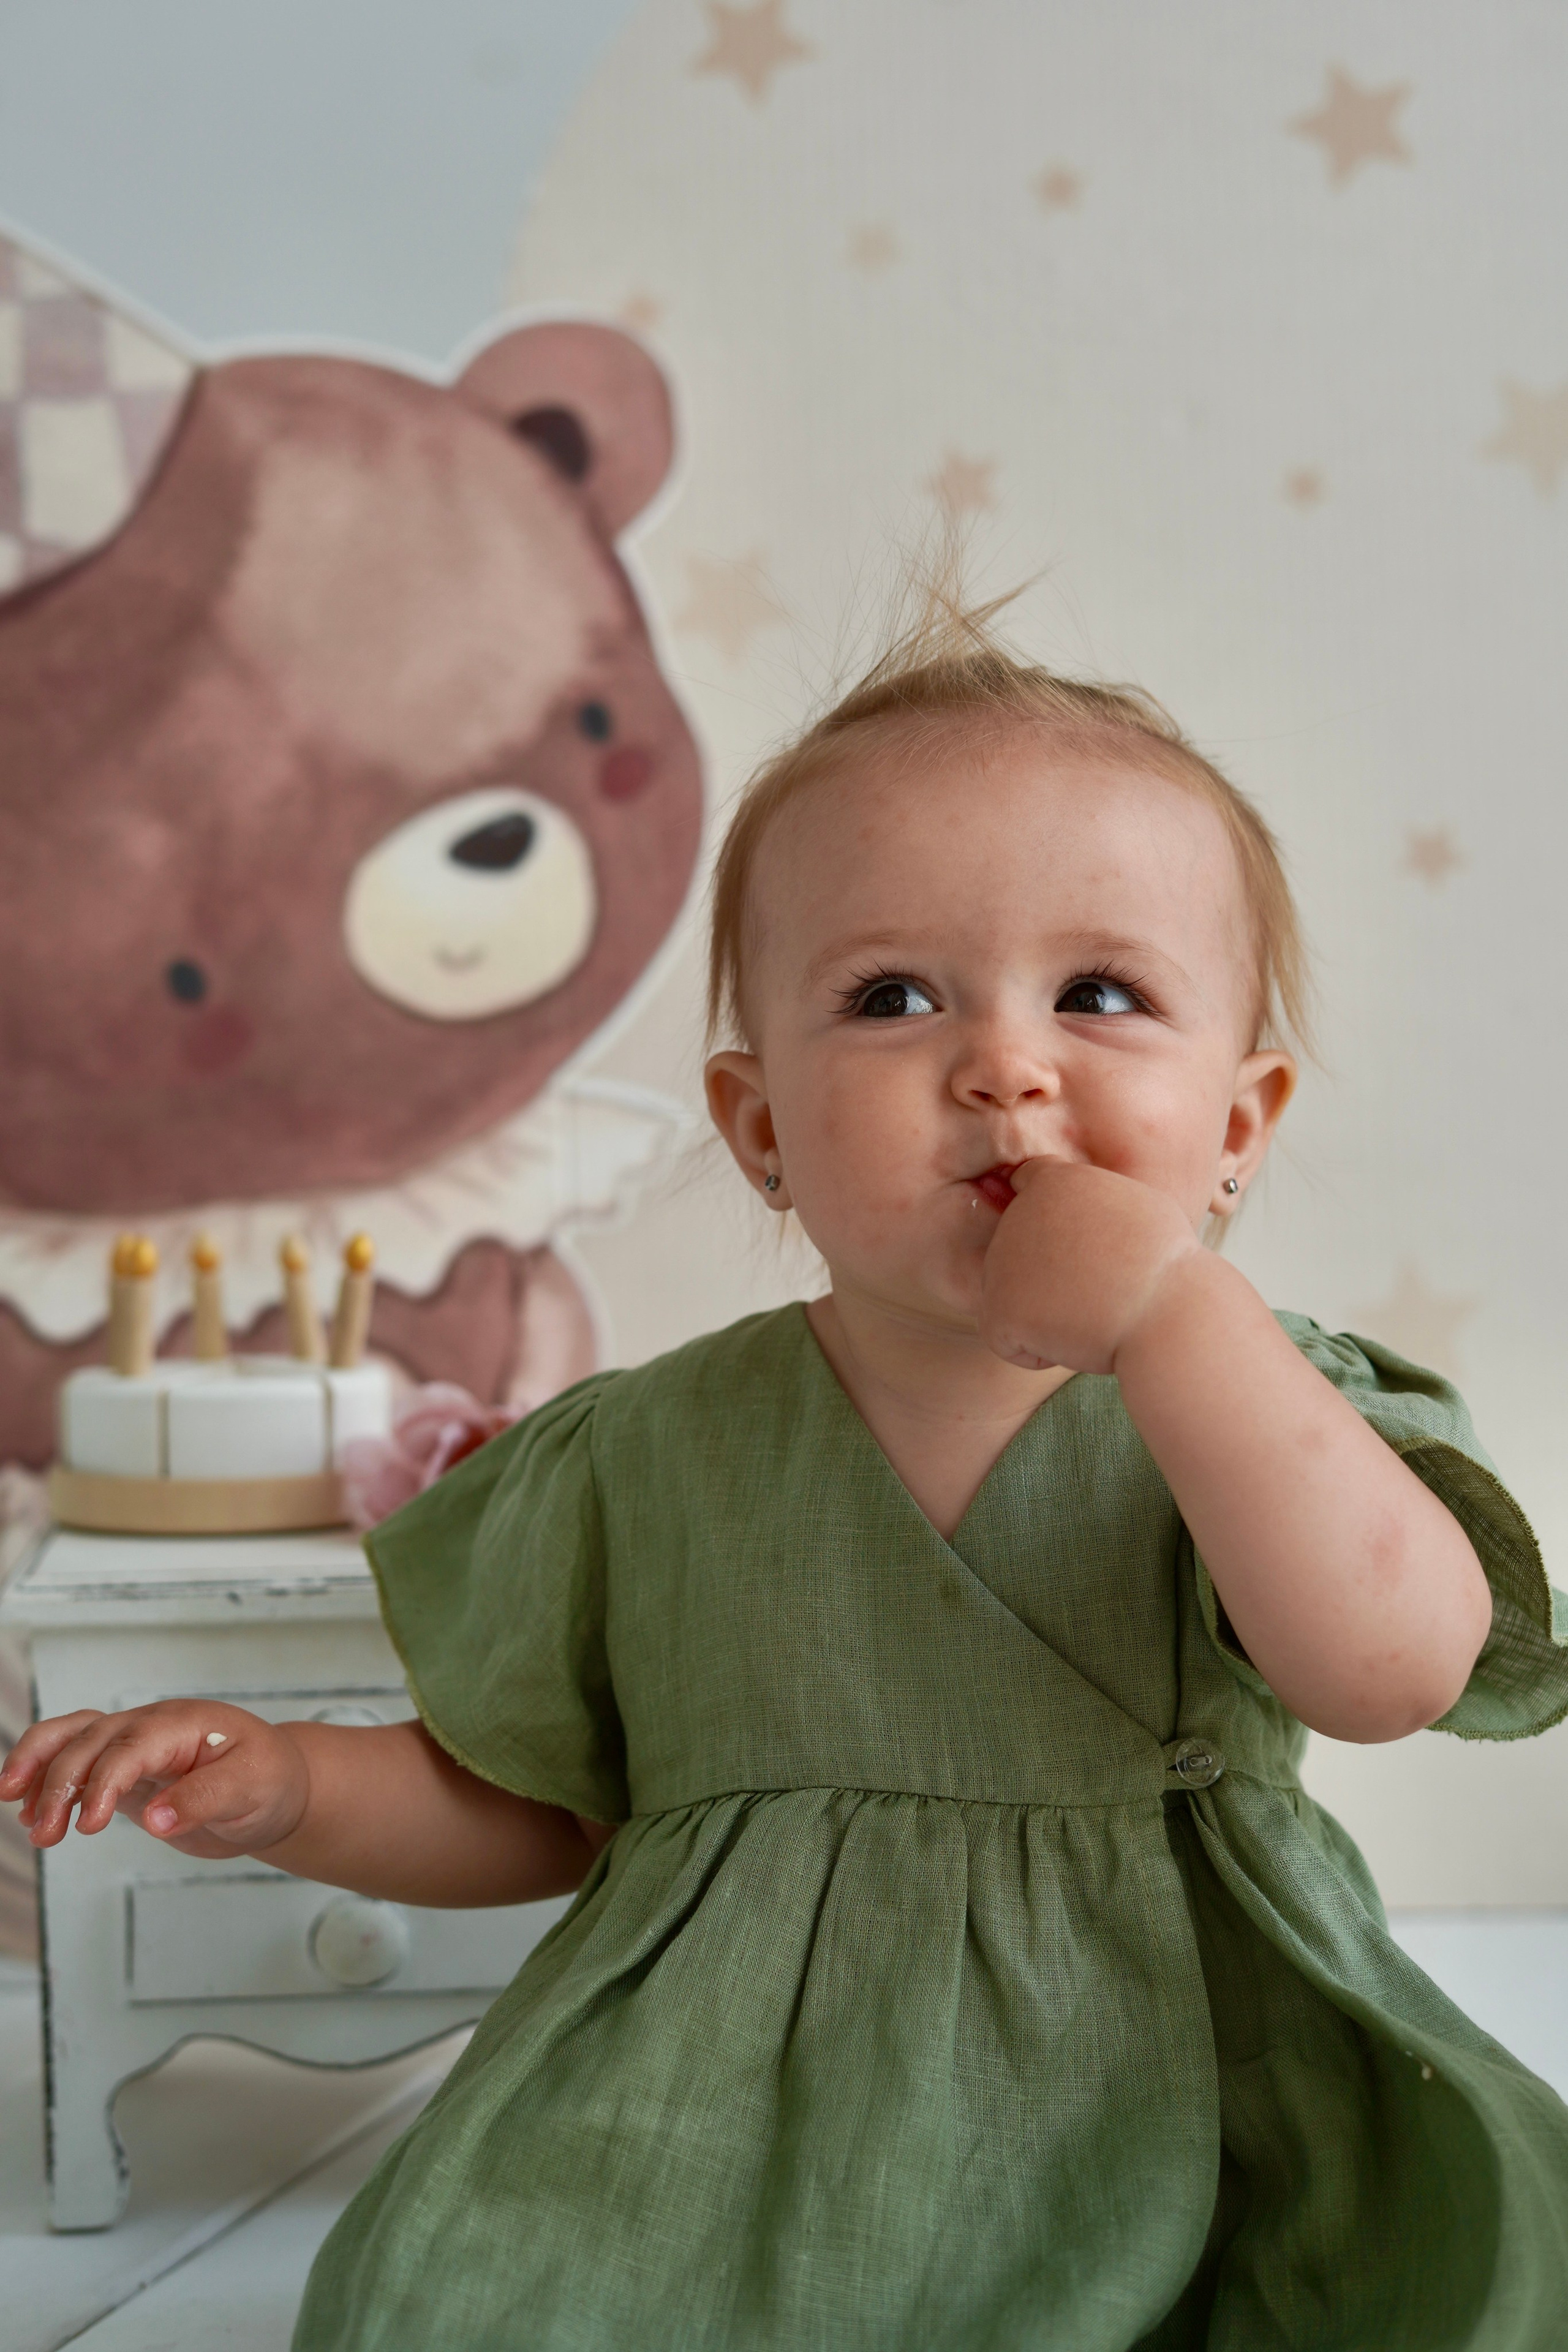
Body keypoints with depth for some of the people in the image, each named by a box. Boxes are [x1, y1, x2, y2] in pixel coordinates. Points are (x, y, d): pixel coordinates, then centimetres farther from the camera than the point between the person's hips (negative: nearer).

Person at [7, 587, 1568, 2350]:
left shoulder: (1258, 1402, -3)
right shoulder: (649, 1458, 2)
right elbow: (530, 1808, 14)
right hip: (741, 2177, 0)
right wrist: (294, 1789, -4)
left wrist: (1174, 1307, -27)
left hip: (1165, 2144, 1)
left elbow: (1392, 1667, -22)